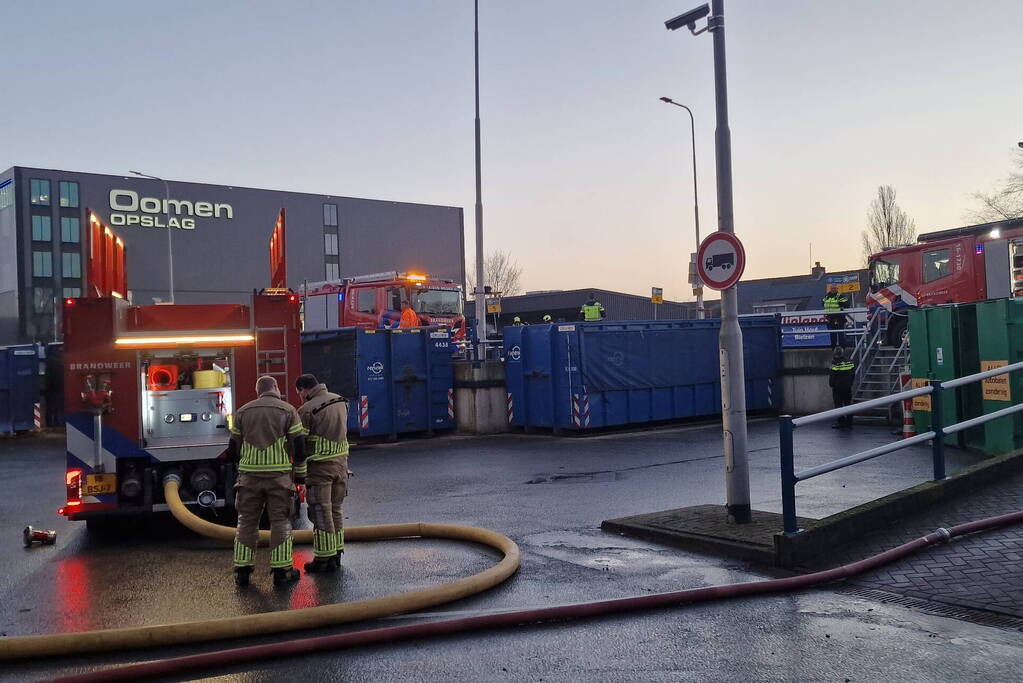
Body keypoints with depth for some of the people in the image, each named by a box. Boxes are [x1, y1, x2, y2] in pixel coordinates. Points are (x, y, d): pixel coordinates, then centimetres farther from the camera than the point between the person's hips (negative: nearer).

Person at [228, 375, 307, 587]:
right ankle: (281, 571, 5)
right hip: (279, 474, -2)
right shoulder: (288, 410, 1)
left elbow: (233, 448, 13)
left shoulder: (242, 412, 10)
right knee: (280, 521, 4)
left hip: (249, 474, 2)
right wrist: (300, 472, 9)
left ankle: (242, 571, 13)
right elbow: (299, 445, -3)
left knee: (247, 521, 10)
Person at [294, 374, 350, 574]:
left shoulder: (307, 410, -15)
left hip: (320, 466, -7)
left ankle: (324, 558, 6)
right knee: (335, 510, 16)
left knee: (321, 513, 1)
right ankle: (336, 555, 22)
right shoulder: (341, 401, 6)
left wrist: (299, 471, -2)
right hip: (341, 461, 7)